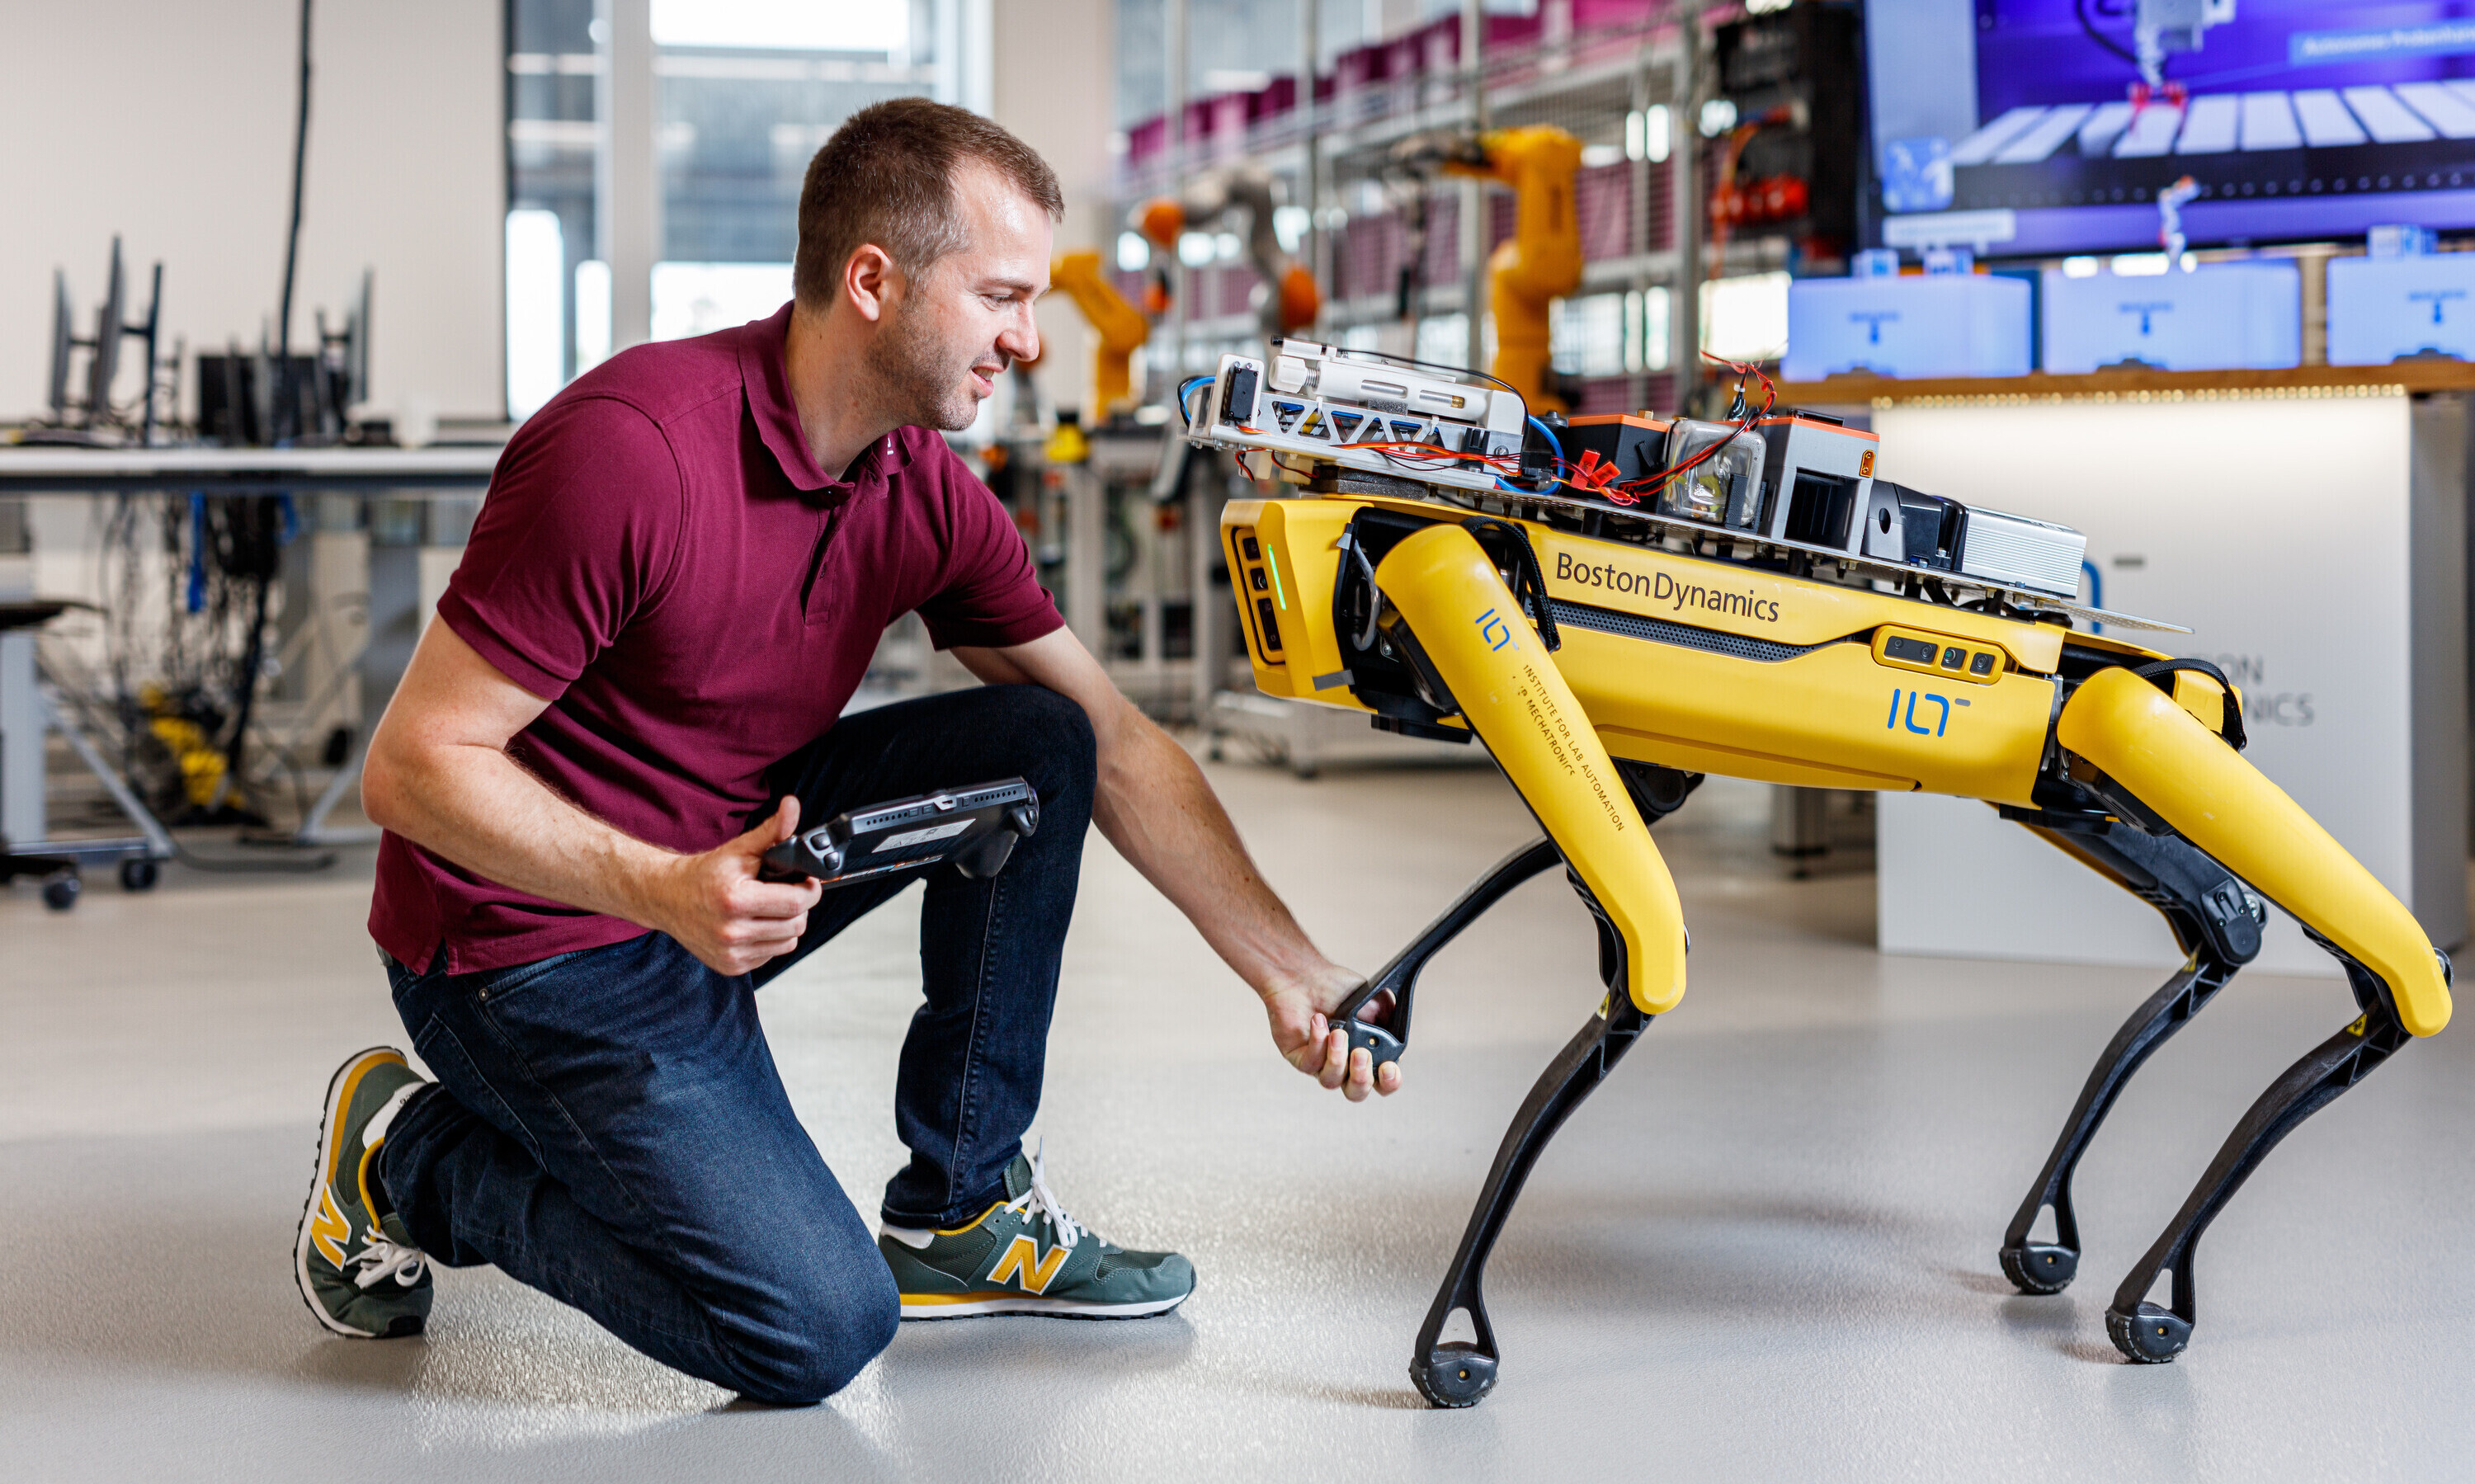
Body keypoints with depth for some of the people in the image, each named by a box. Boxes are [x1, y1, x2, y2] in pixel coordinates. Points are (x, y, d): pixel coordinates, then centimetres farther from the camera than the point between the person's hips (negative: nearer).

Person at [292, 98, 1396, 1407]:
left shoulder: (926, 495, -3)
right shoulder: (630, 451, -27)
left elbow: (1114, 747, 5)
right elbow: (410, 769, -25)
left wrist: (1291, 974, 0)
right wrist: (664, 891, -37)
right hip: (532, 939, -8)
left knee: (1033, 747, -5)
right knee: (816, 1331, -15)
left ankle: (962, 1212, 6)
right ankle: (413, 1160, 4)